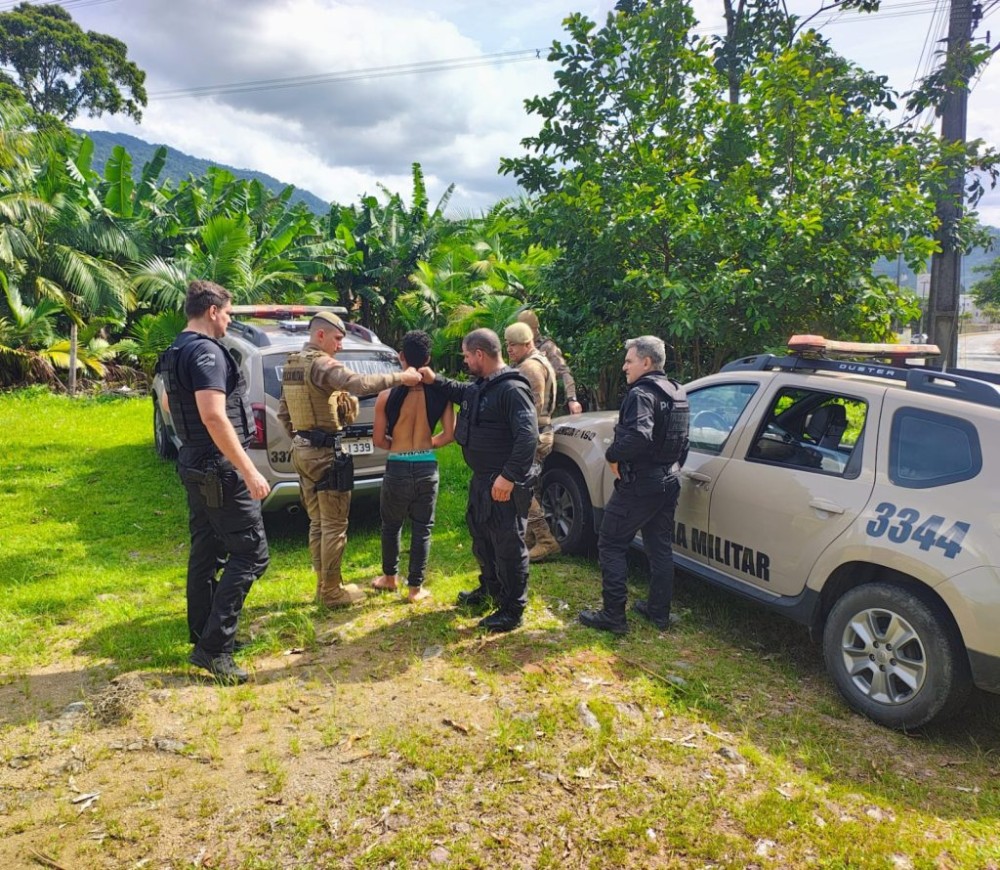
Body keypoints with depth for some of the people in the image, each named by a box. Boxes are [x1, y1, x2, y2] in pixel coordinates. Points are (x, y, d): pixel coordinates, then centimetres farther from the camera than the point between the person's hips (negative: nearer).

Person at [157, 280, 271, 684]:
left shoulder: (176, 351, 14)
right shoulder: (207, 351, -18)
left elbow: (171, 404, 29)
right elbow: (213, 416, -28)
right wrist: (250, 471, -27)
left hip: (195, 465, 10)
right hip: (219, 468, -10)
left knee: (207, 552, 16)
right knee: (250, 553, -7)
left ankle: (204, 635, 26)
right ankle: (213, 647, -6)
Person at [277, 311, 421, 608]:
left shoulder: (292, 365, 14)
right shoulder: (322, 364, -17)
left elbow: (283, 411, 20)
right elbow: (360, 384, -33)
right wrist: (399, 377, -26)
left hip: (302, 450, 10)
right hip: (326, 452, -10)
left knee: (317, 522, 16)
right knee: (334, 525, 0)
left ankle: (323, 584, 24)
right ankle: (332, 591, 8)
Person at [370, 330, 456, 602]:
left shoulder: (387, 396, -12)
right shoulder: (440, 394, -7)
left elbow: (379, 440, -6)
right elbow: (449, 435, -4)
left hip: (397, 469, -1)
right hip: (427, 469, 1)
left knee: (391, 525, 20)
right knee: (422, 529, 13)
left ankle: (390, 577, 37)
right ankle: (416, 587, 19)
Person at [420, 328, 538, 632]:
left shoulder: (512, 389, -22)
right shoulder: (480, 385, 10)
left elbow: (528, 435, -29)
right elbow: (462, 394, 34)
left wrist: (510, 476, -31)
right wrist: (435, 381, 19)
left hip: (504, 484, -10)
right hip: (482, 479, 11)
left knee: (508, 545, 0)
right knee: (481, 536, 24)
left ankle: (512, 610, 14)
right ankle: (490, 589, 44)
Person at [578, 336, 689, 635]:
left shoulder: (641, 394, -19)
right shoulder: (676, 393, 12)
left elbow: (638, 436, -35)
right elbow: (681, 441, 20)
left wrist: (612, 455, -20)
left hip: (638, 485, -9)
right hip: (668, 483, 9)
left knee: (611, 546, 2)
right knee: (660, 548, 17)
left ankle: (613, 616, 6)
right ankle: (659, 611, 27)